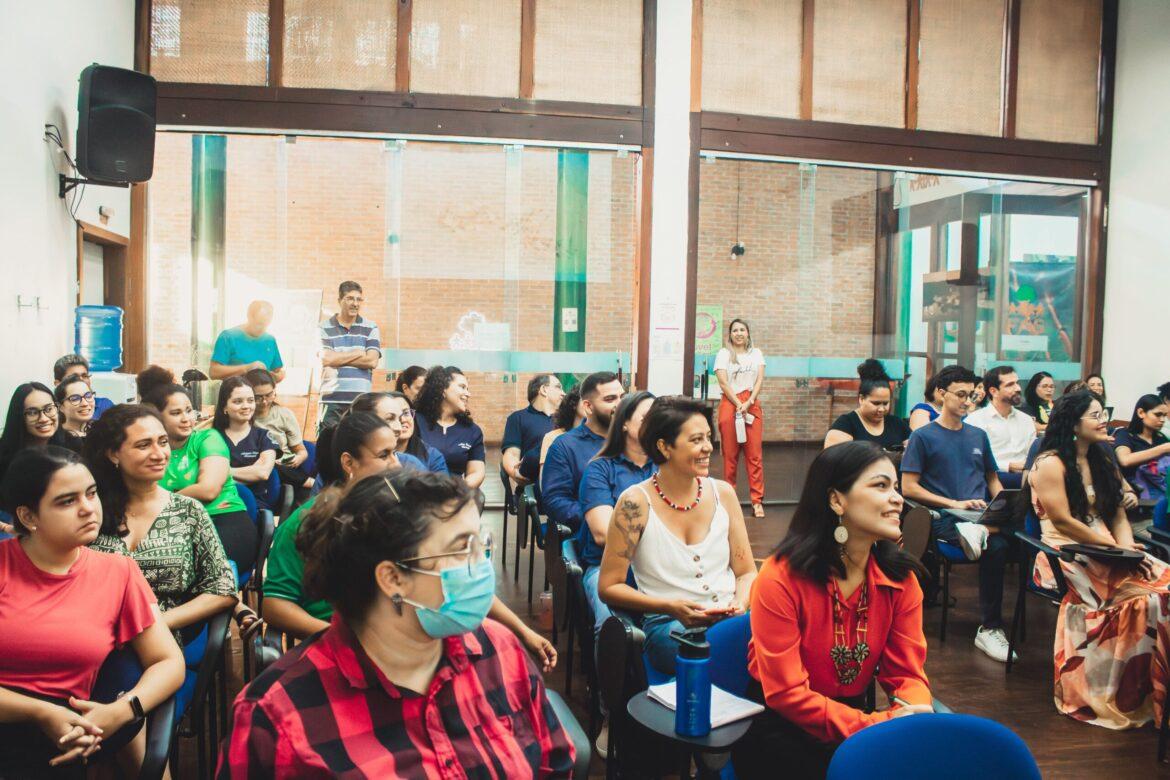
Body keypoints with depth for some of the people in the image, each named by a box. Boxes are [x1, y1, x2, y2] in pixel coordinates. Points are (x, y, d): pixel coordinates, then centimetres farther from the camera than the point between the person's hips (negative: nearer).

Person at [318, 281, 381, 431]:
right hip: (332, 400, -1)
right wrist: (359, 353, -2)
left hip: (361, 400, 1)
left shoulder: (370, 328, 8)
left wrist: (338, 359, -5)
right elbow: (326, 359, -9)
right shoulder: (325, 328, 5)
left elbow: (372, 361, -4)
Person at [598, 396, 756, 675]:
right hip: (667, 624, -4)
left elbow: (746, 572, 15)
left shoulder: (723, 493, 9)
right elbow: (609, 587, -2)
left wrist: (740, 603, -8)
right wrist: (671, 607, -14)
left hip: (730, 618, 5)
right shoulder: (636, 503, -5)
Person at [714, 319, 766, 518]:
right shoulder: (723, 354, 5)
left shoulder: (756, 353, 14)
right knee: (730, 454, 0)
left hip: (752, 405, 2)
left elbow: (759, 381, 4)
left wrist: (749, 402, -10)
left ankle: (757, 501, -3)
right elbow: (723, 383, -4)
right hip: (729, 404, -2)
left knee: (755, 454, -3)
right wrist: (739, 405, -12)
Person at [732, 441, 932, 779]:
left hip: (854, 713, 5)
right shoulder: (781, 578, -21)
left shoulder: (900, 577, -5)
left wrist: (917, 714, -26)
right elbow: (786, 694, -20)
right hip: (779, 726, -4)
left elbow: (906, 672, -3)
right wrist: (873, 725, -30)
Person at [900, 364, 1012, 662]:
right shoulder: (923, 436, 3)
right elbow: (909, 487, -3)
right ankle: (991, 627, -20)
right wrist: (954, 504, -11)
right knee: (996, 546, -30)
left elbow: (993, 479, 26)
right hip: (944, 517, -4)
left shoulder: (978, 435, 19)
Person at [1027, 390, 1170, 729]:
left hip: (1105, 552, 7)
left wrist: (1125, 545, -5)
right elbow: (1062, 521, -13)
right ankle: (1128, 697, -16)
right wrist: (1113, 547, -11)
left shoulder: (1103, 462, 19)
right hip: (1067, 556, -7)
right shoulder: (1051, 464, -6)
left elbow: (1118, 514, 16)